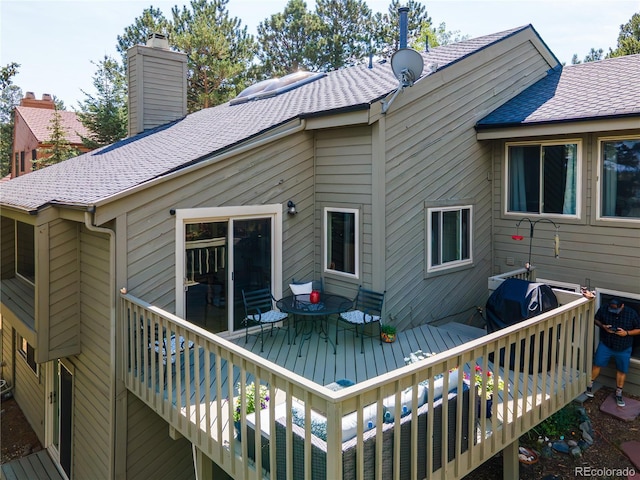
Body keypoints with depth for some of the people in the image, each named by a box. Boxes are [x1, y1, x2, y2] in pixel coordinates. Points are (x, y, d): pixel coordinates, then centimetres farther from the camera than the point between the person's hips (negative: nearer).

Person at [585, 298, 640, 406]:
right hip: (605, 345, 0)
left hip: (624, 349, 0)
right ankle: (589, 385, 26)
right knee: (597, 364, 6)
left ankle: (619, 393, 29)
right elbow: (596, 320, 2)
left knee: (622, 370, 11)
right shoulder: (603, 309, -15)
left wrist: (626, 333, -23)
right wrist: (603, 326, -17)